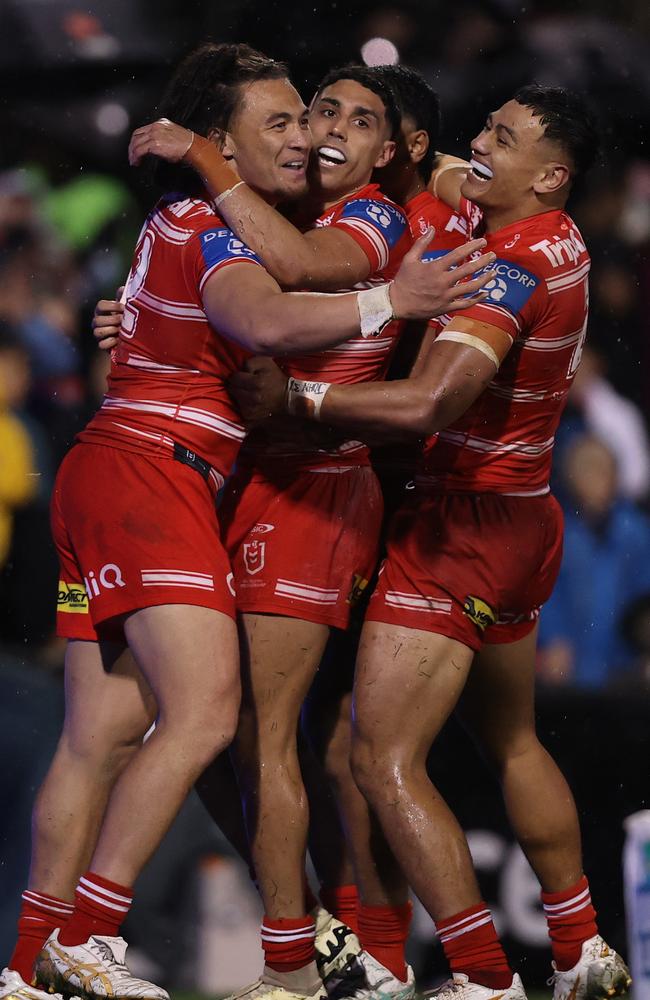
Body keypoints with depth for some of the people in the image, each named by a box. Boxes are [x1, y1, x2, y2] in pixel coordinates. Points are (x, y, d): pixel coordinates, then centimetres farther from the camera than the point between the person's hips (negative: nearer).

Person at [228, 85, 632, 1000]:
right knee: (512, 743, 25)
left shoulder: (513, 270, -23)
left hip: (463, 526, -10)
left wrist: (294, 397, -25)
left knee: (386, 762, -10)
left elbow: (429, 403, -34)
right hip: (522, 521, 10)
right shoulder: (554, 236, 5)